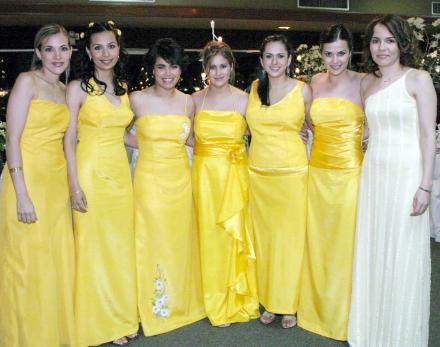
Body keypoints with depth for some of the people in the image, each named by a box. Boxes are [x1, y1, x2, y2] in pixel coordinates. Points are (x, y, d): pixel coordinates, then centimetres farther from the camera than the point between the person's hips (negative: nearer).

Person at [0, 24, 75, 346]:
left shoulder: (64, 90, 14)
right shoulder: (27, 81, -7)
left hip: (57, 181, 7)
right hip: (28, 178, -7)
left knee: (58, 260, 13)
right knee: (27, 261, 3)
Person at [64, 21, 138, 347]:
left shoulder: (123, 88, 12)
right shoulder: (78, 88, -5)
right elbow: (69, 138, -8)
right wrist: (75, 185, -14)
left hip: (120, 171, 6)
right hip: (91, 171, -5)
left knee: (121, 243, 10)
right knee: (93, 245, 2)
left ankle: (121, 317, 26)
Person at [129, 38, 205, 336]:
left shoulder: (188, 101, 5)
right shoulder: (138, 99, -5)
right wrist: (149, 145, 0)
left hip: (180, 179, 3)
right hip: (150, 179, -3)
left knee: (180, 242, 12)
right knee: (152, 243, 4)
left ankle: (183, 305, 30)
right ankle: (154, 309, 21)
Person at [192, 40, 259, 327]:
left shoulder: (243, 100, -2)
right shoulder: (196, 99, 3)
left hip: (235, 174, -1)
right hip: (205, 174, 2)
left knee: (235, 233, 3)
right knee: (209, 234, 7)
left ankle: (236, 298, 23)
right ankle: (216, 302, 24)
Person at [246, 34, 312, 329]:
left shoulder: (303, 89, -1)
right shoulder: (253, 88, 8)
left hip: (292, 172, -3)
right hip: (258, 172, 3)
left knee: (290, 236, 3)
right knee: (263, 236, 9)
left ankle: (289, 304, 18)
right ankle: (269, 301, 24)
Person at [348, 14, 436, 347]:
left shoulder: (419, 79, -4)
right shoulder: (367, 83, 12)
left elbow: (428, 135, -8)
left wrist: (425, 186, -14)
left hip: (406, 175, -5)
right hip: (372, 173, 5)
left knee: (404, 257, 2)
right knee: (372, 253, 10)